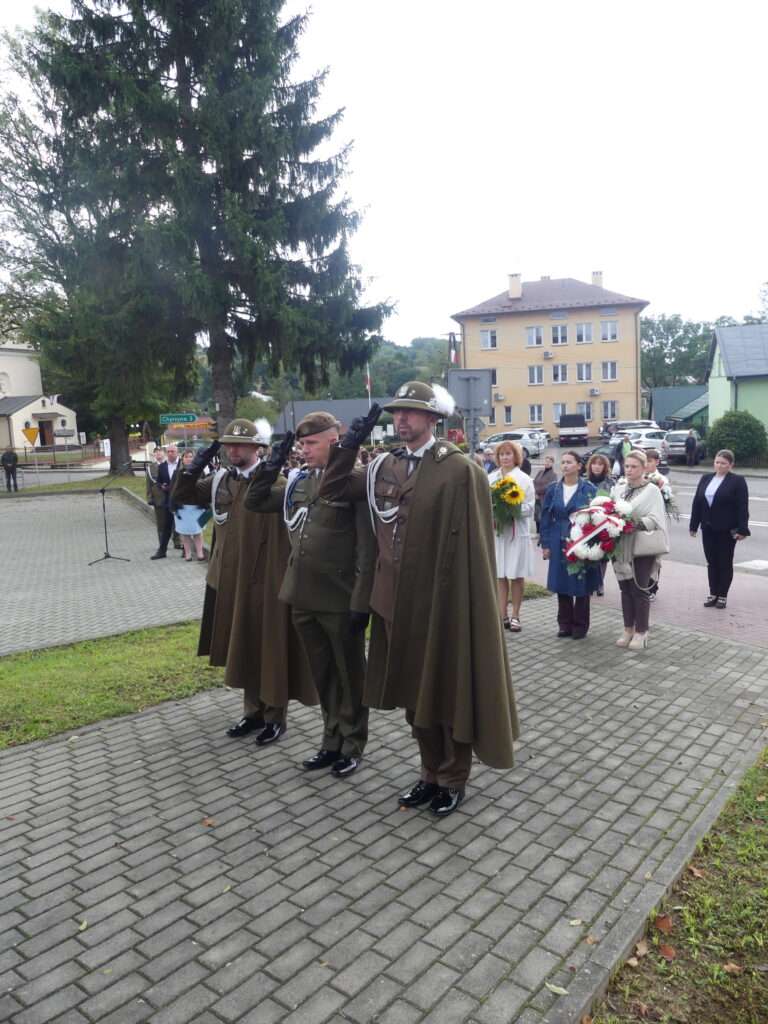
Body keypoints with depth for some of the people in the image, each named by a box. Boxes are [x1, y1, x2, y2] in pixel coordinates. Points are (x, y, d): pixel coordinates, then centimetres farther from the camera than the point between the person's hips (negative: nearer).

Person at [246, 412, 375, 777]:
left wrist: (361, 600, -16)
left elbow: (368, 545, -14)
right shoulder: (297, 480, 9)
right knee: (323, 676, 19)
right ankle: (332, 741, 35)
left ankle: (352, 745, 29)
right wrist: (271, 467, 3)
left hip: (341, 599, -6)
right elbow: (254, 502, 18)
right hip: (303, 597, 6)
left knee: (349, 677, 12)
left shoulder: (357, 478, -11)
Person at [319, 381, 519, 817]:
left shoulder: (460, 469, -12)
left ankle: (454, 779, 30)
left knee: (449, 690, 10)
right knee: (414, 691, 17)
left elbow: (474, 544, -13)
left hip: (444, 601, -6)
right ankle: (432, 772, 36)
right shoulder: (384, 466, 7)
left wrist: (467, 602, -14)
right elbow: (332, 490, 14)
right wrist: (349, 445, 0)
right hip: (399, 601, 6)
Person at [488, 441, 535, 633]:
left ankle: (515, 615, 13)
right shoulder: (491, 478, 7)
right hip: (496, 531, 2)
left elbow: (530, 507, -5)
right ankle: (502, 615, 12)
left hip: (517, 532, -2)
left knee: (516, 575, 4)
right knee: (500, 575, 5)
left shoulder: (524, 479, 0)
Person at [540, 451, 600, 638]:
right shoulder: (553, 489, 5)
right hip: (559, 544, 3)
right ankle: (565, 624, 21)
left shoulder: (589, 489, -4)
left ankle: (580, 625, 18)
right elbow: (546, 518, 7)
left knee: (581, 585, 5)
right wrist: (545, 544, 2)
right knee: (561, 585, 8)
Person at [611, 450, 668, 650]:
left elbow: (655, 519, -12)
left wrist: (636, 523, -25)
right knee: (625, 589, 11)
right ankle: (628, 629, 23)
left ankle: (641, 632, 13)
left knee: (640, 590, 1)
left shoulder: (652, 490, -4)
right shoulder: (619, 488, 9)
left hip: (643, 547, -4)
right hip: (622, 546, 4)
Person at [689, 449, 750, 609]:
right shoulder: (706, 478, 9)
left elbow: (742, 507, -10)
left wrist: (742, 529, -16)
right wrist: (694, 525, 7)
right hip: (708, 528, 5)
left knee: (725, 563, 5)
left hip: (727, 530, -4)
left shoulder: (738, 481, -5)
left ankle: (723, 595, 14)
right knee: (711, 562, 10)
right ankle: (713, 593, 19)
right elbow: (697, 502, 10)